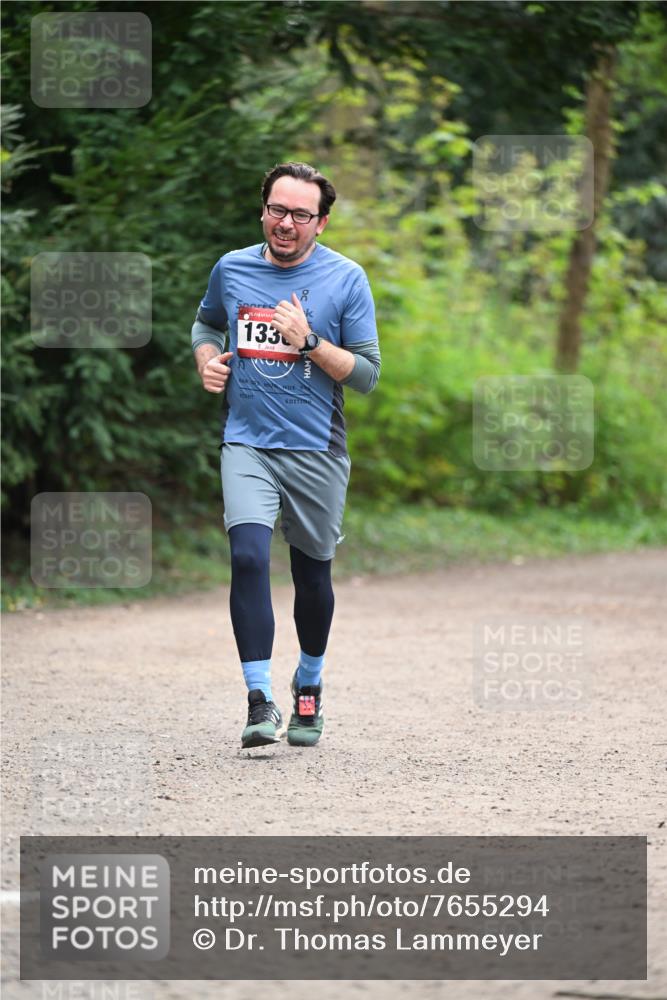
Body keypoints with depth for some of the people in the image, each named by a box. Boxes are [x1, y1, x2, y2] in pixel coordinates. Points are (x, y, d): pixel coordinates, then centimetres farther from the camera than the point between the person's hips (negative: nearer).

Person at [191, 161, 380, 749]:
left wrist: (309, 342, -17)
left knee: (312, 573, 9)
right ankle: (261, 703, -20)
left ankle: (309, 688, 34)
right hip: (247, 442, 1)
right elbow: (207, 322, 27)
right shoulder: (232, 269, 5)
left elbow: (367, 375, -4)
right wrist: (207, 361, 6)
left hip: (317, 451, -1)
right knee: (248, 556, -20)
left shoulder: (346, 279, -3)